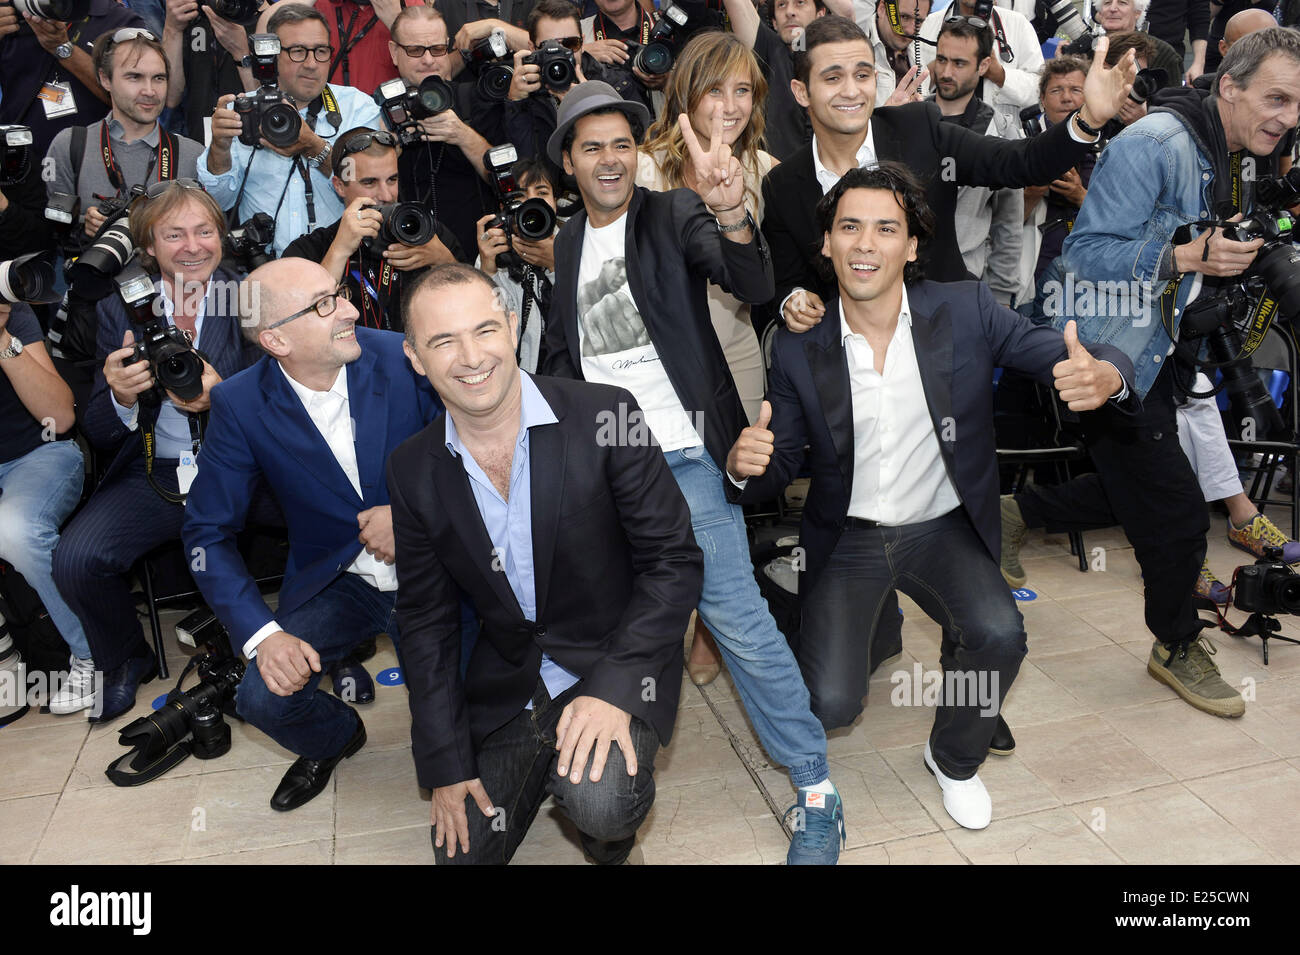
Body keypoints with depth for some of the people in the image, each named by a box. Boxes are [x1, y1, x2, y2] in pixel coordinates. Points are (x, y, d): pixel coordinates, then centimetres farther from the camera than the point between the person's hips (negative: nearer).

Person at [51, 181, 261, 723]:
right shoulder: (120, 309, 6)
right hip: (152, 476, 2)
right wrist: (120, 398, -19)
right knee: (75, 559, -19)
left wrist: (223, 398, -23)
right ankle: (127, 660, 13)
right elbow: (98, 434, 5)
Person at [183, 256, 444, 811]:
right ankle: (336, 738, 20)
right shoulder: (241, 405, -9)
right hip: (333, 578, 2)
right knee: (264, 699, -18)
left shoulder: (403, 358, -12)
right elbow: (208, 532, -6)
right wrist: (262, 634, -19)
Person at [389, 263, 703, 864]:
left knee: (598, 801, -29)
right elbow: (426, 621, 3)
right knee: (463, 849, 3)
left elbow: (674, 561, -12)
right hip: (507, 681, 4)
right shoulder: (413, 470, -4)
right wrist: (446, 766, -1)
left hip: (616, 660, -3)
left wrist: (613, 687, -24)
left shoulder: (605, 415, -15)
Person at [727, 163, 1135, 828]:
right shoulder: (798, 350, -10)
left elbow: (1070, 356, -11)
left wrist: (1104, 375, -36)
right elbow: (779, 469, -2)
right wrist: (745, 466, -28)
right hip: (848, 540, 0)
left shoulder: (966, 311, -10)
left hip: (943, 529, 1)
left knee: (999, 636, -26)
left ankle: (954, 761, 9)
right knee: (830, 708, -13)